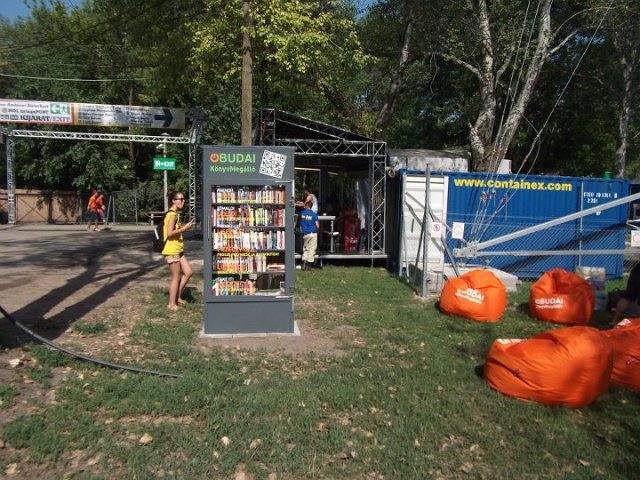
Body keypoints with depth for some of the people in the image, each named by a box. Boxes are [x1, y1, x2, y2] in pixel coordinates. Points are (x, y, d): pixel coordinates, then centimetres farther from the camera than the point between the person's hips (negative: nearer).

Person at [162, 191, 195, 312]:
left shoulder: (176, 214, 15)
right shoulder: (172, 214, -16)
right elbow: (169, 233, -24)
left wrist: (185, 226, 7)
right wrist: (184, 228, -17)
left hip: (178, 250, 10)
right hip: (172, 250, -10)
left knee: (188, 272, 10)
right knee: (176, 277, 0)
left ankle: (177, 297, 22)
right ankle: (172, 304, 12)